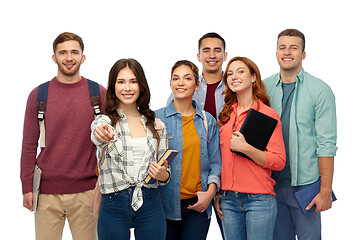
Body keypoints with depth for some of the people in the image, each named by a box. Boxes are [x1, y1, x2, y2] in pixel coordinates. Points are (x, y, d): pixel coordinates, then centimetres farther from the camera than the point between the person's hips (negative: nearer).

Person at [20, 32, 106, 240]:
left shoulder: (99, 94, 2)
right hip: (47, 192, 1)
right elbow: (29, 145, 6)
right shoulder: (38, 95, 4)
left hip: (86, 191, 0)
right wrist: (27, 187, 2)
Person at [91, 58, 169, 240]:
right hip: (114, 207, -2)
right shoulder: (105, 122, 1)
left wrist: (164, 175, -8)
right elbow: (96, 137, -25)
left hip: (150, 206, 2)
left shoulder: (156, 125, 9)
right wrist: (101, 134, -47)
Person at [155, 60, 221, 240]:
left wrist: (210, 191, -3)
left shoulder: (208, 120, 9)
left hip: (198, 205, 2)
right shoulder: (157, 118, 1)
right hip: (166, 203, -2)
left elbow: (215, 161, 9)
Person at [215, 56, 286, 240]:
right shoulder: (227, 115, 11)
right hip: (229, 200, 5)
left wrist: (246, 148, -20)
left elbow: (279, 162, -10)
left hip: (259, 199, -5)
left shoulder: (268, 114, -4)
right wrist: (217, 194, 12)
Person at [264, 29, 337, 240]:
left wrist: (325, 190, -11)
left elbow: (327, 143, -7)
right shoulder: (264, 88, 6)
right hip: (272, 183, 3)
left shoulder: (320, 90, -4)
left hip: (305, 183, -3)